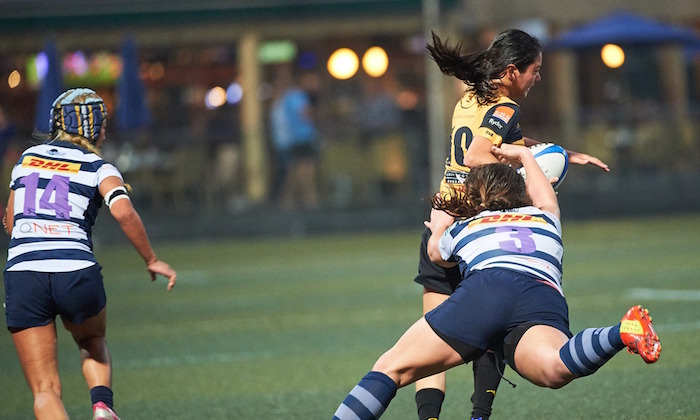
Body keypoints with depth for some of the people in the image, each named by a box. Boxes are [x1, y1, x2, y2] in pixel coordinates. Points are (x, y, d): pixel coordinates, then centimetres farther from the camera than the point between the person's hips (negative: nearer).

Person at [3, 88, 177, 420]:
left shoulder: (28, 158, 18)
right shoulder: (98, 168, 7)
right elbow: (123, 212, -12)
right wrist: (151, 260, -1)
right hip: (76, 275, -1)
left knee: (45, 392, 3)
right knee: (93, 344, 31)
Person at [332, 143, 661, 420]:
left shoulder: (459, 230, 33)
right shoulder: (544, 218, 37)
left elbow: (435, 251, 59)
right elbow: (542, 192, 64)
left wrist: (438, 228, 80)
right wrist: (524, 155, 81)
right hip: (546, 304, 1)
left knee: (391, 369, 2)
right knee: (555, 370, -30)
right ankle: (621, 333, -57)